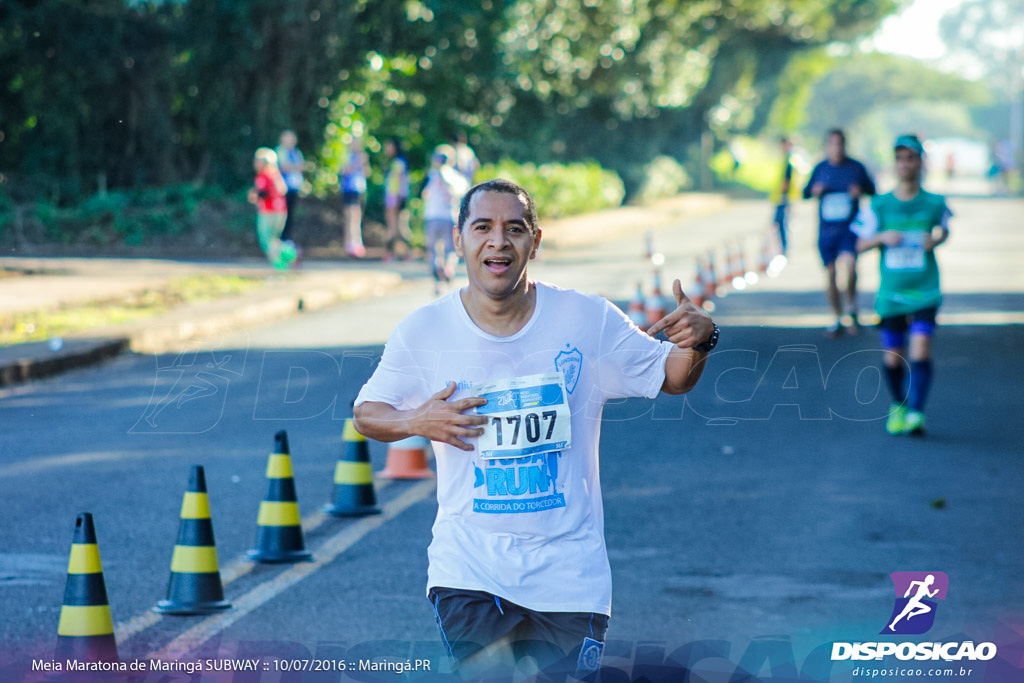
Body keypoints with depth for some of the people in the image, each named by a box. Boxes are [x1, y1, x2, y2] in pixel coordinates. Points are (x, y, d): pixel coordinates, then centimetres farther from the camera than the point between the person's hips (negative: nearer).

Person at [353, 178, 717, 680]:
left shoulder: (589, 320, -4)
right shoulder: (423, 331, -3)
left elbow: (672, 377, 5)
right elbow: (367, 413, 8)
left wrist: (698, 341, -17)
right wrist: (416, 422, -13)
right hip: (466, 572, 0)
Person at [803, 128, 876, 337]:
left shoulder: (856, 167, 2)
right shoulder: (820, 168, 7)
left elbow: (872, 189, 13)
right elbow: (806, 193, 16)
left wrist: (861, 191, -9)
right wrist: (814, 191, -7)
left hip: (850, 228, -3)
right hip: (826, 230, 3)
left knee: (850, 264, -24)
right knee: (830, 273, 3)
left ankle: (852, 308, -3)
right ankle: (838, 319, 16)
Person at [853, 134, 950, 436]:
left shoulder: (934, 203, 0)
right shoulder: (879, 205, 0)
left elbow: (944, 230, 19)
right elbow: (861, 244, 4)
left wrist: (936, 239, -3)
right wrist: (883, 237, -15)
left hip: (925, 292, -1)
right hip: (891, 293, 1)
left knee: (921, 349, -17)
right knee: (893, 357, 6)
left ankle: (915, 412, -18)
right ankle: (898, 405, 31)